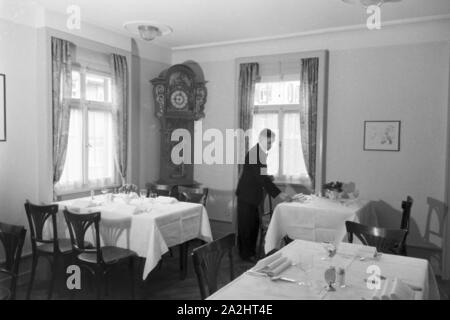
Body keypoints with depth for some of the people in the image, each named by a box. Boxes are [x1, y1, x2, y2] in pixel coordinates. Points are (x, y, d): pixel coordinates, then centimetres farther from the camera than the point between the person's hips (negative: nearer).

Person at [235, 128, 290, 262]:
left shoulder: (262, 153, 6)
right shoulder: (253, 153, -23)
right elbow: (261, 177, -28)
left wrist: (269, 178, -1)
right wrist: (278, 193, -29)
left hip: (254, 195, 9)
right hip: (247, 195, -9)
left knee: (254, 223, 14)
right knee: (246, 224, 2)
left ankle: (251, 250, 27)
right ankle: (246, 254, 15)